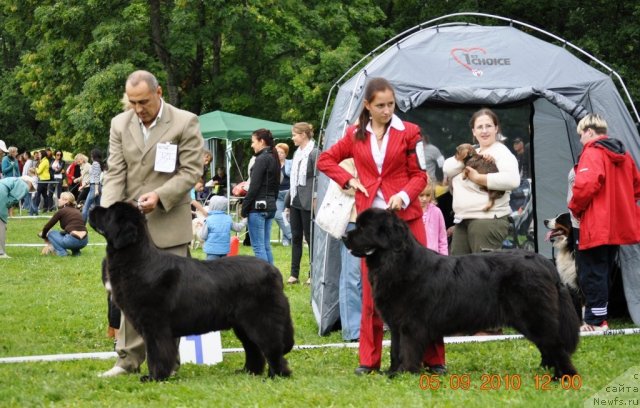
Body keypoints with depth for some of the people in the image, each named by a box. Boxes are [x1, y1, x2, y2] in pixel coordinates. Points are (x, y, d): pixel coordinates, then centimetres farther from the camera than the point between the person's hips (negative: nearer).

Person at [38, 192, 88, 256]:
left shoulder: (61, 211, 4)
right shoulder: (77, 211, 21)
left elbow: (47, 226, 10)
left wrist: (43, 236, 30)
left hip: (73, 241, -6)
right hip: (85, 241, 6)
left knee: (51, 233, 17)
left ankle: (61, 251, 0)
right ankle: (76, 251, 18)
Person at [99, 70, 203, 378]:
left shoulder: (185, 122, -6)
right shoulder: (120, 124, 4)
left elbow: (191, 172, -7)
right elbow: (115, 173, 1)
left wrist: (160, 195, -21)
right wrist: (109, 211, -14)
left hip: (169, 222, -3)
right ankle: (129, 359, 11)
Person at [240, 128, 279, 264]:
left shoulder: (262, 159, -13)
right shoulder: (274, 158, 14)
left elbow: (254, 187, -16)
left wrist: (244, 208, -11)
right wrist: (271, 203, 19)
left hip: (258, 207, -9)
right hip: (270, 206, 9)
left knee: (258, 246, -6)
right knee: (266, 245, 12)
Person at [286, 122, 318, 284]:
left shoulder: (314, 153, -12)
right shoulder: (297, 153, 13)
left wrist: (315, 200, -18)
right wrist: (288, 202, 15)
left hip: (307, 203, -8)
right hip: (295, 201, 8)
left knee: (310, 238, 0)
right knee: (295, 237, 9)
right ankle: (294, 274, 12)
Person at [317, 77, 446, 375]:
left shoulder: (408, 132, 1)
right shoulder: (355, 135, 8)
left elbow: (419, 175, 2)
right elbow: (325, 160, 19)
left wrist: (404, 196, -16)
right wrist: (348, 180, 4)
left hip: (405, 215, -2)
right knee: (371, 289, 4)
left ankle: (433, 359, 4)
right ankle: (369, 360, 10)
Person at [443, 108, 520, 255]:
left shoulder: (501, 152, -4)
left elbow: (512, 180, -22)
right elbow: (447, 168, 6)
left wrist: (478, 178, -16)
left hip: (488, 220, -8)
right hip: (462, 221, 8)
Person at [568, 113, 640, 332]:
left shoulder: (592, 153, -13)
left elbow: (586, 185, -26)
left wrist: (575, 208, -10)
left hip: (596, 226, -9)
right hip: (619, 227, 9)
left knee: (591, 274, -4)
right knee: (604, 271, 16)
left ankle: (595, 321, -6)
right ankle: (599, 317, 19)